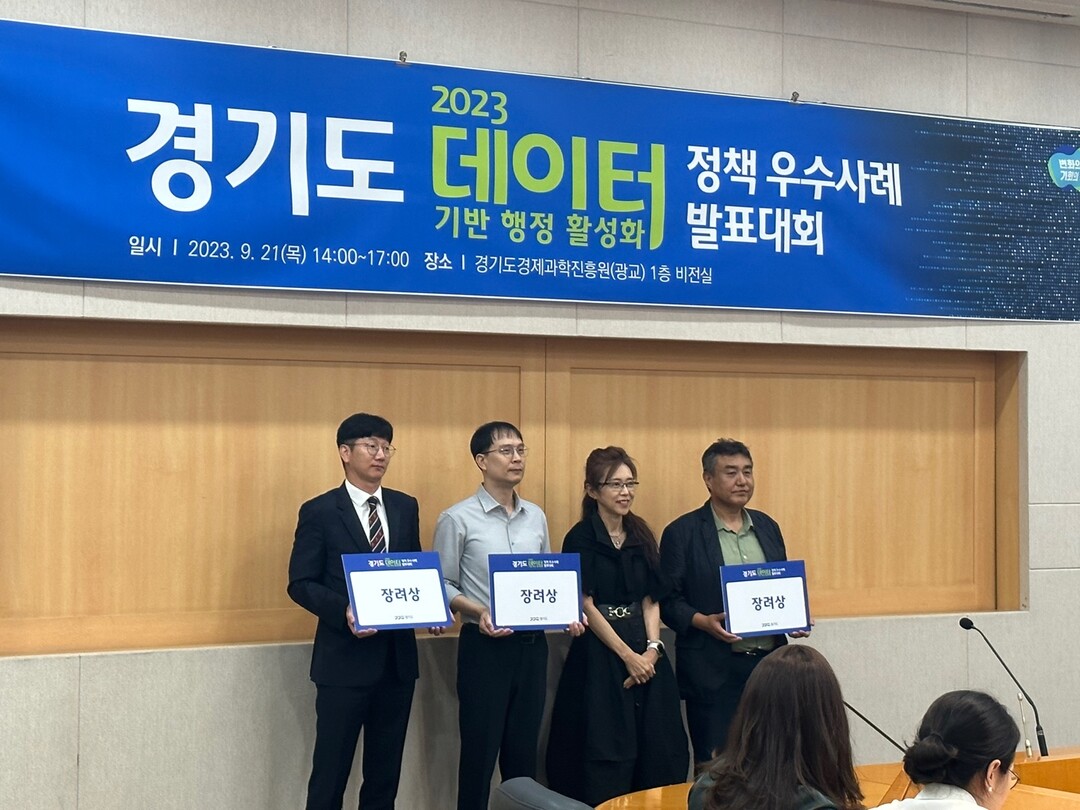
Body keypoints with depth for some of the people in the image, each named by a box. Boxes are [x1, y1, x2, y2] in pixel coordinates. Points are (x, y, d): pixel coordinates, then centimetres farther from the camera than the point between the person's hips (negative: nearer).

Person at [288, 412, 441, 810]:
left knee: (386, 769, 13)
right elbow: (301, 584, -7)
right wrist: (344, 610, -24)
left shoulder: (405, 507, 10)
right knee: (331, 768, 2)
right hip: (344, 659, -5)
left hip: (397, 657, 5)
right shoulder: (319, 512, -5)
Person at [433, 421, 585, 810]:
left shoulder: (536, 517, 8)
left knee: (523, 750, 13)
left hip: (532, 644, 5)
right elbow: (443, 586, -5)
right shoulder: (458, 519, -7)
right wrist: (477, 610, -22)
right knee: (480, 751, 3)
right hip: (485, 646, -4)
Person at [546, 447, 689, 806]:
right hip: (600, 653, -5)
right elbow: (586, 605, -10)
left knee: (656, 749, 5)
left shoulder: (642, 536, 10)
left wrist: (652, 648, -8)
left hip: (645, 653, 5)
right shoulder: (581, 539, -6)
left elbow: (651, 600, 8)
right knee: (608, 754, -3)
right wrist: (627, 655, -12)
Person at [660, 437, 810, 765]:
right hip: (713, 672, -5)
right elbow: (668, 601, -4)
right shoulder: (682, 533, -3)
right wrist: (704, 622, -21)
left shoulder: (767, 527, 13)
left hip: (769, 663, 5)